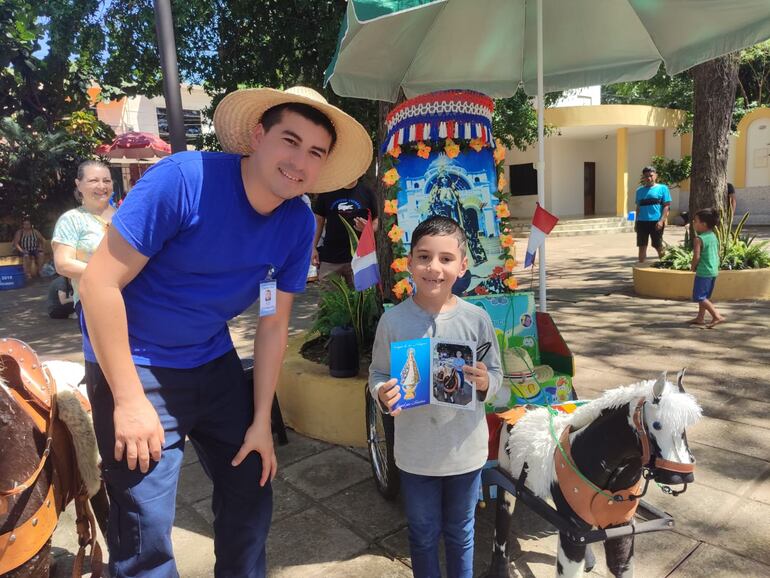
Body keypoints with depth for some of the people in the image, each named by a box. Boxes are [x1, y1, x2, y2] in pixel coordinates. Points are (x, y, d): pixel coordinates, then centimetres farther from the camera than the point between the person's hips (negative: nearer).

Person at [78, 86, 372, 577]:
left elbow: (274, 324, 0)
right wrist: (130, 400, -19)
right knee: (147, 534, 0)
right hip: (135, 363, -5)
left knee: (251, 500, 12)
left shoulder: (299, 224, -8)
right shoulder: (184, 179, -23)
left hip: (214, 363, 5)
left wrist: (262, 421, 1)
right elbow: (100, 283, -21)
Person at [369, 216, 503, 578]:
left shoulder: (476, 319, -11)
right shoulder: (393, 320, -12)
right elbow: (377, 374, -3)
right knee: (423, 535, 20)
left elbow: (496, 375, -2)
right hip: (415, 452, 0)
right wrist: (383, 394, -24)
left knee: (460, 533, 23)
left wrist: (485, 383, -24)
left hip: (465, 450, 1)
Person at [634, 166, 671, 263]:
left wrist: (661, 220, -14)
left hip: (656, 222, -3)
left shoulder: (662, 188, 2)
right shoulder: (639, 190, 12)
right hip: (642, 222, 3)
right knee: (642, 246, 4)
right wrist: (636, 222, 13)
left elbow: (666, 206, -3)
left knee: (658, 246, 4)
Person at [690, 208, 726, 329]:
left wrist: (693, 267, -5)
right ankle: (700, 318, 25)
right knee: (705, 296, 18)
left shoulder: (698, 239, -17)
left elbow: (696, 257, -21)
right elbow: (718, 254, 13)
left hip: (703, 272, -9)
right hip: (714, 271, 9)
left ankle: (717, 316, -9)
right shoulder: (714, 237, 9)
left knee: (699, 297, -3)